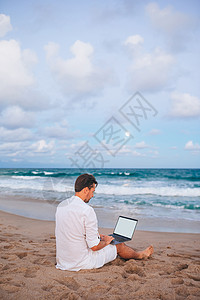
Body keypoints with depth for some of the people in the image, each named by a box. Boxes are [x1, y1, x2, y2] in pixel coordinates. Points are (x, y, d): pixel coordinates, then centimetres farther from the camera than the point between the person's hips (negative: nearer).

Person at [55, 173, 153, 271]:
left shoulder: (61, 205, 2)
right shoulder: (87, 211, -24)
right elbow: (94, 246, -21)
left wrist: (96, 236, 21)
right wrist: (105, 242, 2)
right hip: (81, 263, -7)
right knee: (119, 245, 12)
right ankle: (139, 255, 44)